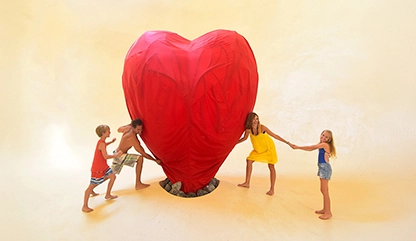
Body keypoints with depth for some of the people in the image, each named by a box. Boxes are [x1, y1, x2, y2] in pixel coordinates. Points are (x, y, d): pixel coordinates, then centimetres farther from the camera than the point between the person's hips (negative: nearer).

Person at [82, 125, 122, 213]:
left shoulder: (101, 141, 5)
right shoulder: (102, 143, -25)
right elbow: (106, 156, -32)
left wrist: (111, 142, 23)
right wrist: (116, 154, -21)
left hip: (103, 166, 10)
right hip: (97, 169, -10)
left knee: (113, 176, 12)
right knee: (91, 186, -1)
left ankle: (108, 195, 28)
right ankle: (85, 206, 8)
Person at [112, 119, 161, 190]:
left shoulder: (128, 128, -10)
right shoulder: (133, 138, -32)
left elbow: (119, 129, 16)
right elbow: (143, 154, -26)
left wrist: (130, 124, 16)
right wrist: (156, 160, -20)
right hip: (120, 156, -9)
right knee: (140, 158, -22)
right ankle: (138, 184, -16)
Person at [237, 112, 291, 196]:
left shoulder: (262, 127, -27)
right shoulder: (248, 129, -16)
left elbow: (274, 135, -21)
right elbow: (244, 138, 4)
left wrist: (286, 142, -24)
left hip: (269, 148, -4)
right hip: (258, 149, 4)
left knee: (271, 167, -5)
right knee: (249, 161, 0)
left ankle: (272, 189, 5)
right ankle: (247, 183, 13)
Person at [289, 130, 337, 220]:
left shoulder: (325, 145, -15)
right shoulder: (321, 145, 12)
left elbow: (310, 147, -13)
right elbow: (310, 149, 10)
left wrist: (298, 147, -9)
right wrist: (297, 147, 1)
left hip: (325, 168, -9)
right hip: (322, 167, 9)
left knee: (324, 191, -4)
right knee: (323, 190, 16)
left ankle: (328, 212, 5)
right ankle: (325, 209, 27)